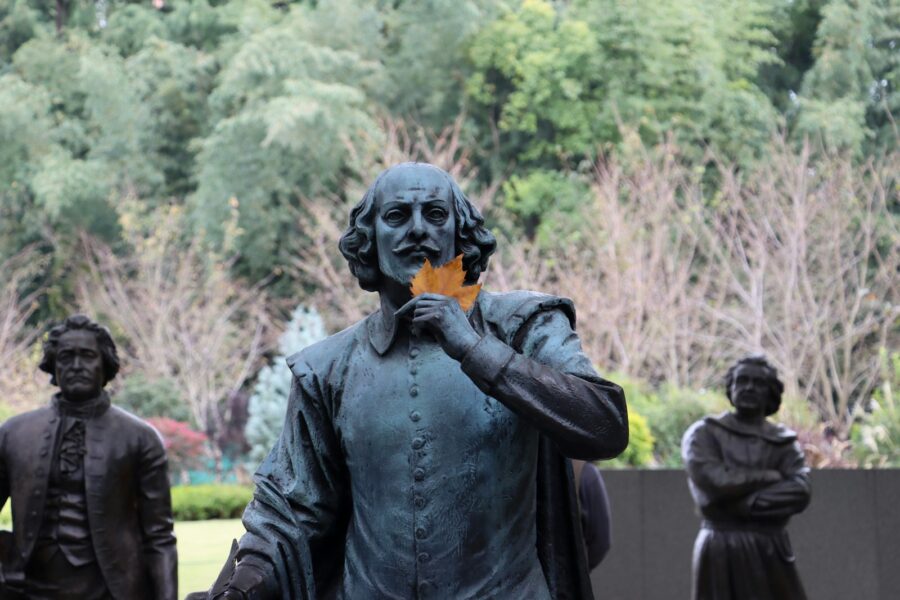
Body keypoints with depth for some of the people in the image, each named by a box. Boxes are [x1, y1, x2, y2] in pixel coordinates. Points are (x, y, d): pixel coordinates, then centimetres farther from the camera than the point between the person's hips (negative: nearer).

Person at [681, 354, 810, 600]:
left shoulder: (783, 441, 11)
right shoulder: (705, 433, 3)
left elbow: (799, 492, -6)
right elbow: (713, 482, -14)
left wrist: (743, 503, -16)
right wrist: (770, 476, -5)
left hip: (769, 550, 3)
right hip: (720, 551, -3)